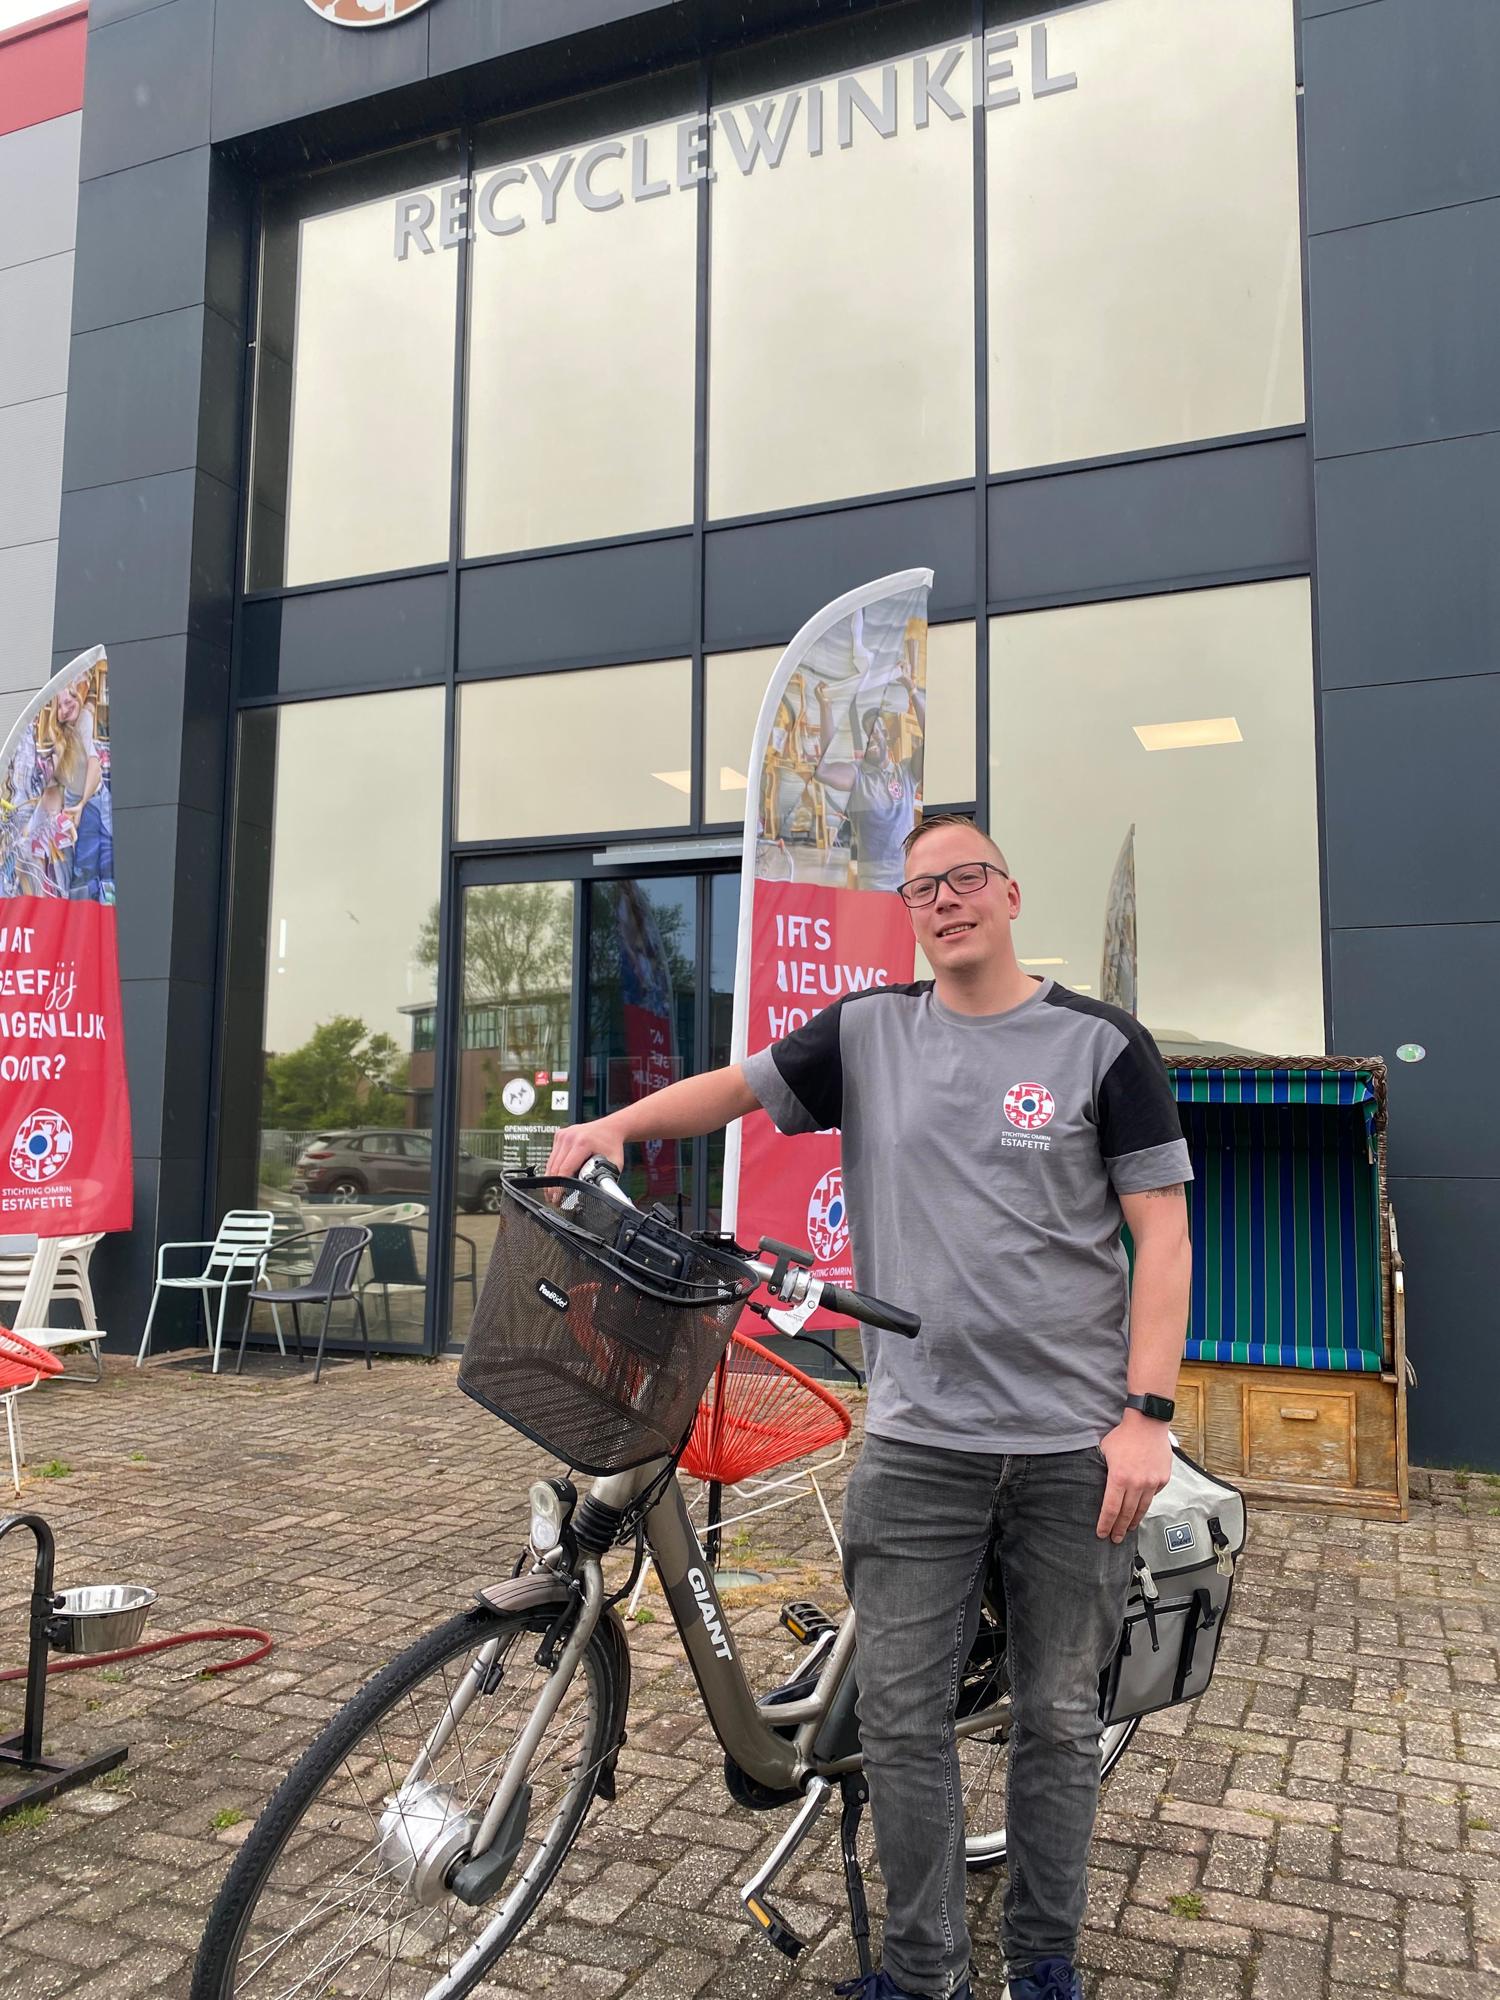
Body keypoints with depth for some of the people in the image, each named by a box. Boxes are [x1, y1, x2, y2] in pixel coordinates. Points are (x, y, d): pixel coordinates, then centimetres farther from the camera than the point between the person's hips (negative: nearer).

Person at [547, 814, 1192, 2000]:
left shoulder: (1101, 1044, -3)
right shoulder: (869, 1032, 5)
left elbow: (1162, 1234, -4)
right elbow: (740, 1086, 8)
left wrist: (1147, 1414, -11)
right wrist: (619, 1123, -10)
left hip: (1077, 1444, -1)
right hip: (919, 1438, 2)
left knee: (1059, 1718, 13)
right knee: (903, 1714, 7)